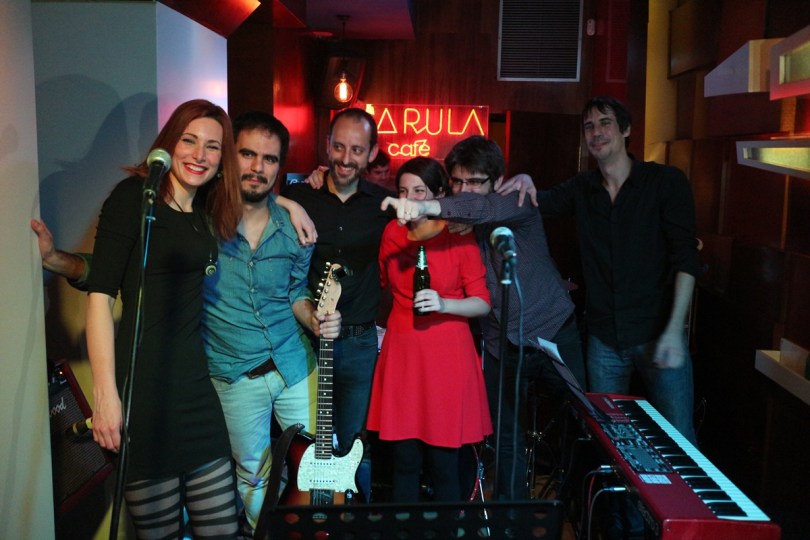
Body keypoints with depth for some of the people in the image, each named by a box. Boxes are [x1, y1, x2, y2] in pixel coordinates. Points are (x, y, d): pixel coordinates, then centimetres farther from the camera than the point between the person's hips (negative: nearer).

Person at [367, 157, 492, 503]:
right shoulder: (392, 232, 7)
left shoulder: (460, 238, -5)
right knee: (404, 460, 6)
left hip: (447, 356, -3)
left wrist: (444, 304, -20)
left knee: (443, 464, 2)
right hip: (401, 353, 3)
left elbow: (483, 303, -5)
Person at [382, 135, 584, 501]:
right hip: (502, 345, 3)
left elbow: (487, 208, -38)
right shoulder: (455, 221, -2)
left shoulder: (518, 205, -15)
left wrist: (427, 207, -55)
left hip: (554, 334, -2)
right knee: (507, 438, 8)